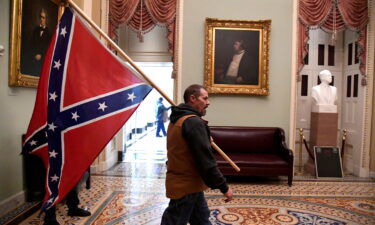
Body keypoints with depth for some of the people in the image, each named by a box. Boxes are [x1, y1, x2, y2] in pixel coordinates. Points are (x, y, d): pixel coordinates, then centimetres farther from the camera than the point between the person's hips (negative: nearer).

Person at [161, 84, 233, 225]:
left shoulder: (177, 120, 10)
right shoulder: (194, 122, -22)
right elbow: (205, 160, -24)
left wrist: (206, 140, 18)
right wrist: (224, 187, -18)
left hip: (180, 182, 10)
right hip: (186, 186, -10)